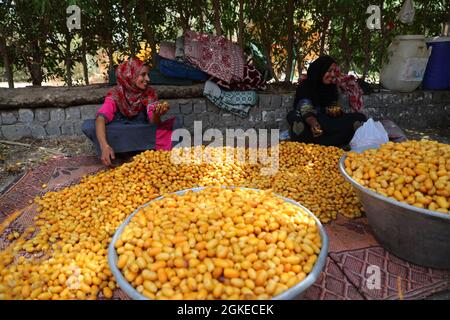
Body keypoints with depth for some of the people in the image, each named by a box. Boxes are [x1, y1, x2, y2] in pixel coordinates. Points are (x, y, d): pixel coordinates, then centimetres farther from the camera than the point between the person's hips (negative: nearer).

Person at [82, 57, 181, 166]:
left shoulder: (149, 93, -6)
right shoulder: (115, 94, -13)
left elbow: (154, 124, -16)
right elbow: (101, 119, -29)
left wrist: (156, 115, -40)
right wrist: (104, 146, -46)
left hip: (143, 136, 2)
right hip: (118, 136, -1)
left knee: (174, 122, -18)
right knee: (88, 126, -27)